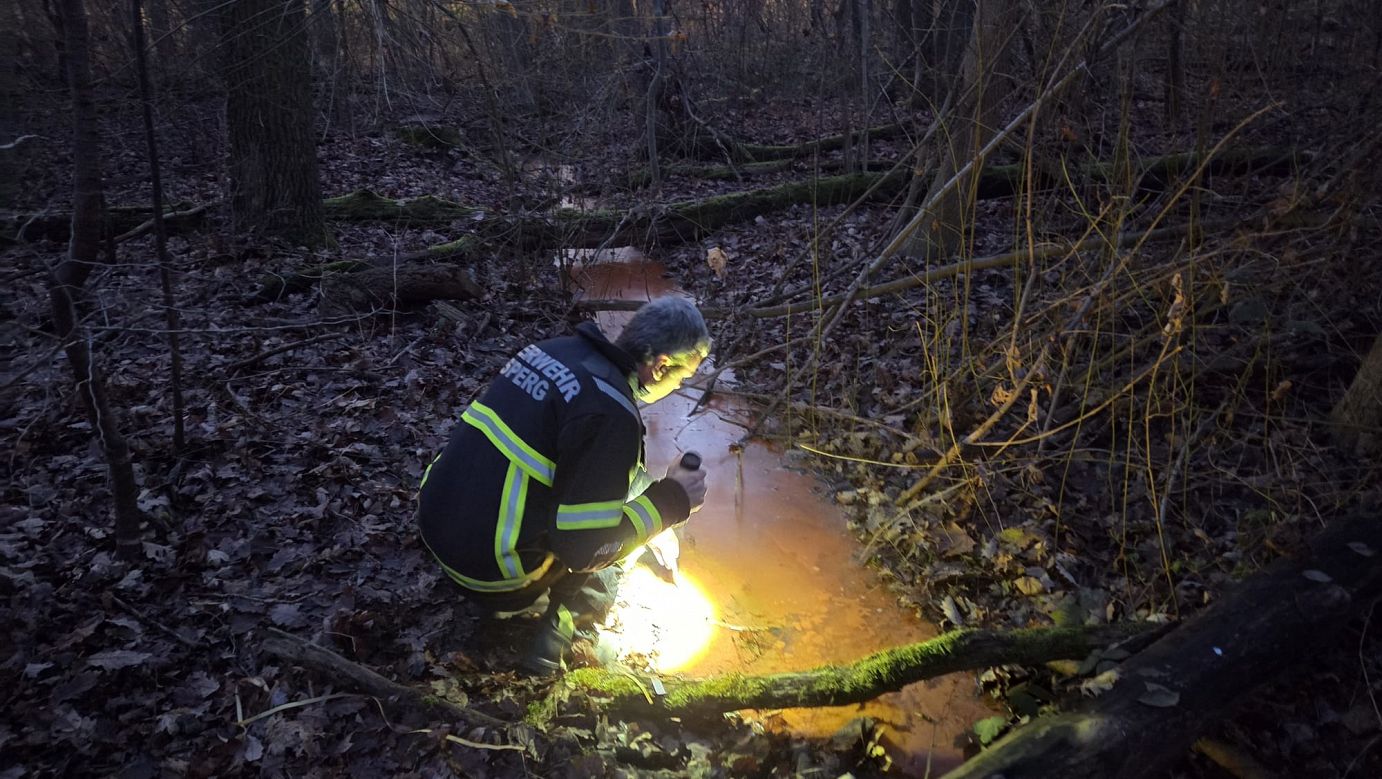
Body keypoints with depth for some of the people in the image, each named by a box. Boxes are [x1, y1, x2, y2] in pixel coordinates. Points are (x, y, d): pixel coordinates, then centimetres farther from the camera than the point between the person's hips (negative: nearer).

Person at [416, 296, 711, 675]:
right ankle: (565, 620, 9)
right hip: (490, 569, -7)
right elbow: (583, 548, -19)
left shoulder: (553, 349, 2)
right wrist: (672, 500, -8)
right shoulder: (611, 415, -22)